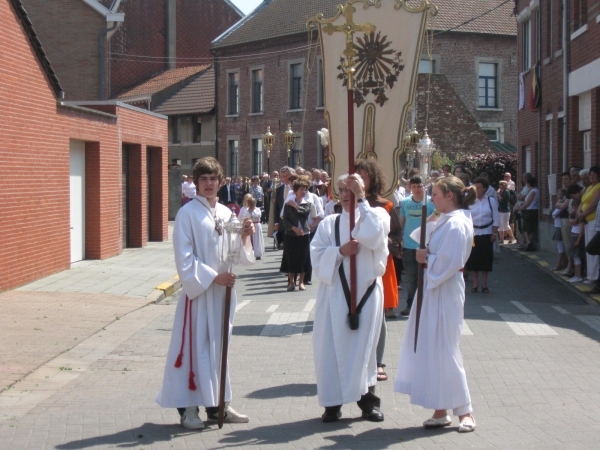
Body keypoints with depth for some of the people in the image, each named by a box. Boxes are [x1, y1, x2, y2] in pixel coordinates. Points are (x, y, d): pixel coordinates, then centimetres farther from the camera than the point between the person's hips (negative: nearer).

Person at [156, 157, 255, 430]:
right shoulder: (188, 213, -7)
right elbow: (184, 258, -12)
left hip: (223, 289, 6)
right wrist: (213, 277, -17)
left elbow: (234, 255, 12)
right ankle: (188, 407, 5)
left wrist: (244, 238, -6)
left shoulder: (225, 213, 10)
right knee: (194, 345, -3)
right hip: (198, 289, -6)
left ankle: (217, 403, 20)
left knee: (218, 345, 12)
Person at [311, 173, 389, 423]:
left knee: (363, 346, 5)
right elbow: (317, 255, 1)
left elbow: (374, 236, -16)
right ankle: (332, 402, 6)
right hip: (334, 292, 1)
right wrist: (340, 251, -16)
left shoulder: (377, 215, 7)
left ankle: (368, 400, 16)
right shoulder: (329, 223, 12)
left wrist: (360, 199, -13)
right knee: (332, 346, -1)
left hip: (366, 291, -1)